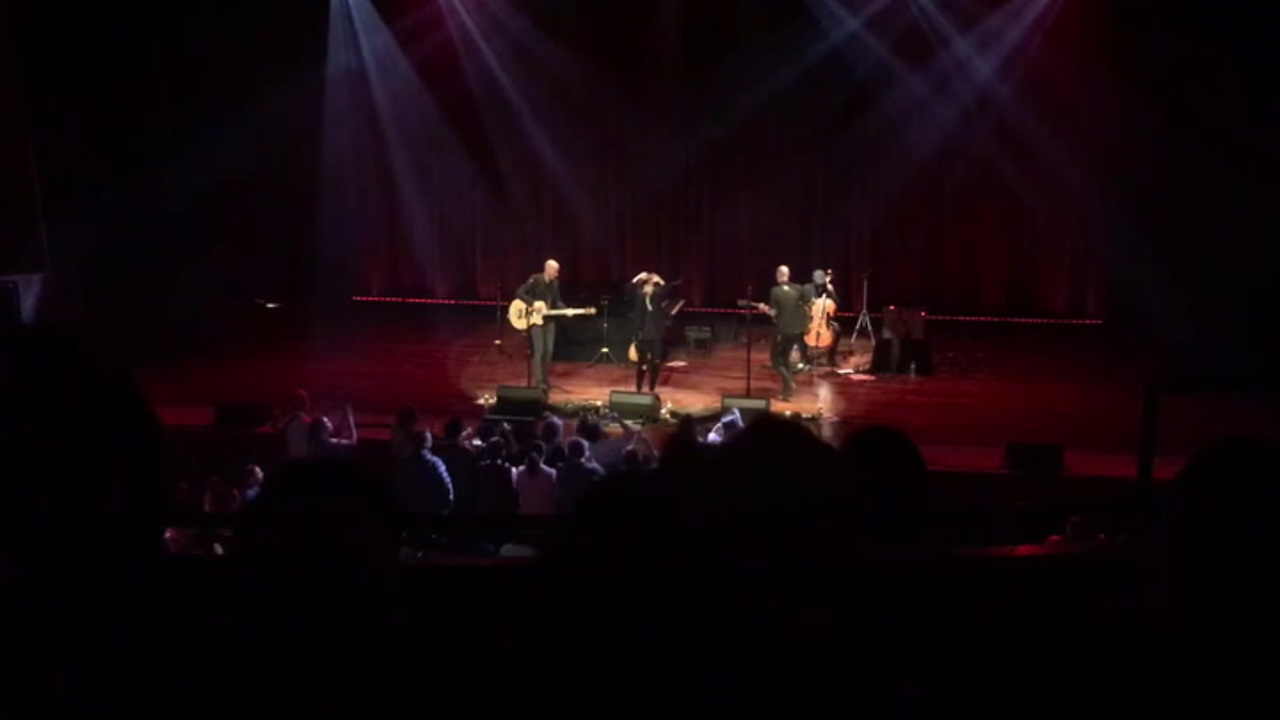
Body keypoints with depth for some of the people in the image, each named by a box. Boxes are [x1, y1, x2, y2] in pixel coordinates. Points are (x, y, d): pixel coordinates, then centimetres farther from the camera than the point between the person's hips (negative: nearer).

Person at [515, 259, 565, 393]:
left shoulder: (555, 283, 7)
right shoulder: (535, 280, -13)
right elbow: (519, 293, -17)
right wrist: (533, 303, -26)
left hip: (549, 320, 6)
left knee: (548, 351, 7)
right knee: (539, 350, -12)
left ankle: (544, 379, 19)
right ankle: (538, 382, -12)